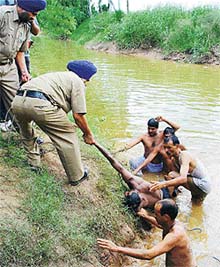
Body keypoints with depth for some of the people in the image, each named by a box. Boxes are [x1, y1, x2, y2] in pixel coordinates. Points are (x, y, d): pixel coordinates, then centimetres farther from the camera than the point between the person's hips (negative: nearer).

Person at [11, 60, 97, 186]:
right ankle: (77, 176, 16)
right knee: (68, 135, 7)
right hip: (39, 104, -8)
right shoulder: (77, 81, 13)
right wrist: (88, 134, 21)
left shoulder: (59, 75, 36)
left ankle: (34, 161, 44)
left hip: (17, 101, 8)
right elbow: (78, 115, 6)